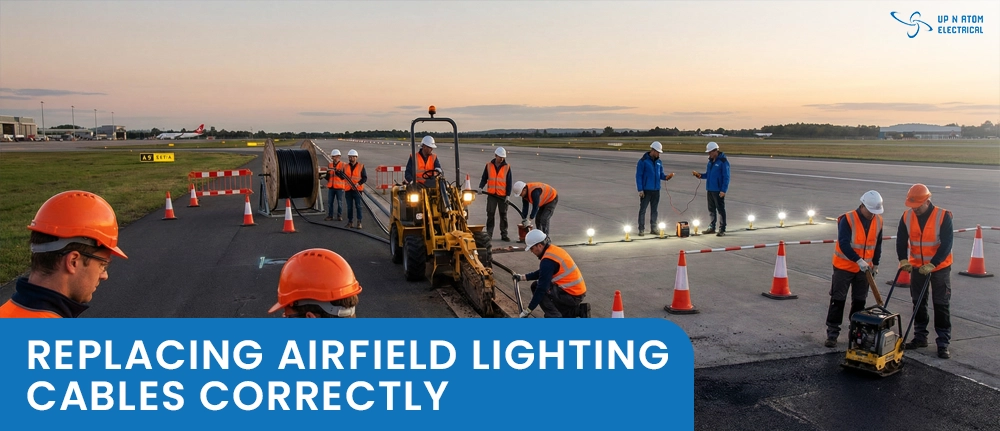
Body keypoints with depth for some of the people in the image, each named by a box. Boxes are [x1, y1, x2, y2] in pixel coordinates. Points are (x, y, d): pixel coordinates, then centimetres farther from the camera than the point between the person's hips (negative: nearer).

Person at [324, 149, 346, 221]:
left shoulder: (343, 165, -2)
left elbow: (343, 176, -11)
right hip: (331, 186, 4)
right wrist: (328, 173, -11)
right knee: (330, 202, 5)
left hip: (340, 187, -4)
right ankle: (330, 216, 11)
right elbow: (327, 177, 10)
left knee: (340, 202, 2)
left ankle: (340, 216, 10)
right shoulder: (330, 165, 10)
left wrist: (337, 171, -23)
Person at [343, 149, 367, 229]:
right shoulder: (345, 167, 10)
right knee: (349, 207, 7)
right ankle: (350, 222, 13)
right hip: (348, 190, 3)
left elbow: (365, 178, -2)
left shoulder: (361, 166, 0)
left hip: (357, 189, -3)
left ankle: (359, 222, 0)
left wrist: (358, 183, -17)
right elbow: (343, 177, 14)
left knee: (358, 206, -4)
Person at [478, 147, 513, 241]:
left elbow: (509, 182, 1)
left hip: (502, 195, 0)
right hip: (491, 195, 1)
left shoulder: (507, 167, 0)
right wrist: (481, 187, -6)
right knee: (490, 215, 2)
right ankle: (489, 234, 8)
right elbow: (484, 178, 10)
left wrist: (508, 194, -5)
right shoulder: (489, 165, 3)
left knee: (503, 215, 6)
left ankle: (504, 235, 12)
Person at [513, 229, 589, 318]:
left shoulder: (547, 261, -22)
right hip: (578, 290, 9)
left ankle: (554, 317, -5)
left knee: (536, 287, -7)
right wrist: (523, 277, 19)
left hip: (571, 295, -9)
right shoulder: (553, 249, 7)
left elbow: (542, 288, -22)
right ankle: (579, 310, 15)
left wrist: (528, 310, -16)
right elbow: (541, 273, 22)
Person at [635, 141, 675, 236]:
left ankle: (654, 228, 20)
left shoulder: (659, 162, 10)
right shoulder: (643, 161, -8)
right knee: (642, 210, -1)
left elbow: (661, 174, 15)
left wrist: (666, 177, -9)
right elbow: (638, 176, -9)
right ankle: (641, 229, 5)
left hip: (656, 190, 6)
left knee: (654, 210, 12)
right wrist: (640, 189, -14)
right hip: (646, 190, -6)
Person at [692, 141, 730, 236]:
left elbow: (726, 177, -15)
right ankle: (712, 227, 25)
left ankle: (722, 230, 4)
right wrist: (700, 175, 0)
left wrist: (723, 190, -19)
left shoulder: (723, 161, -13)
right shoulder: (711, 161, 12)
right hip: (710, 189, 8)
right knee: (711, 209, 14)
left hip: (718, 190, -8)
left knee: (720, 209, -2)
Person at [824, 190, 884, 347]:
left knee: (859, 301, 12)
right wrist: (858, 260, -32)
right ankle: (832, 333, 3)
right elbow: (843, 244, -25)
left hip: (864, 268, 5)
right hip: (844, 267, -5)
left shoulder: (878, 221, 1)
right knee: (838, 300, -2)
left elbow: (878, 244, 12)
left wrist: (875, 264, 12)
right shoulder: (847, 220, -18)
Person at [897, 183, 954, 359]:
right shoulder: (907, 216, -6)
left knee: (941, 305, 0)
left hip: (940, 267, -4)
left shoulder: (943, 216, -17)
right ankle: (920, 337, 23)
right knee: (918, 303, 11)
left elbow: (946, 244, -20)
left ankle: (943, 343, 5)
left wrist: (932, 264, -27)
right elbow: (901, 240, -2)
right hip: (917, 266, 4)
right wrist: (903, 260, -17)